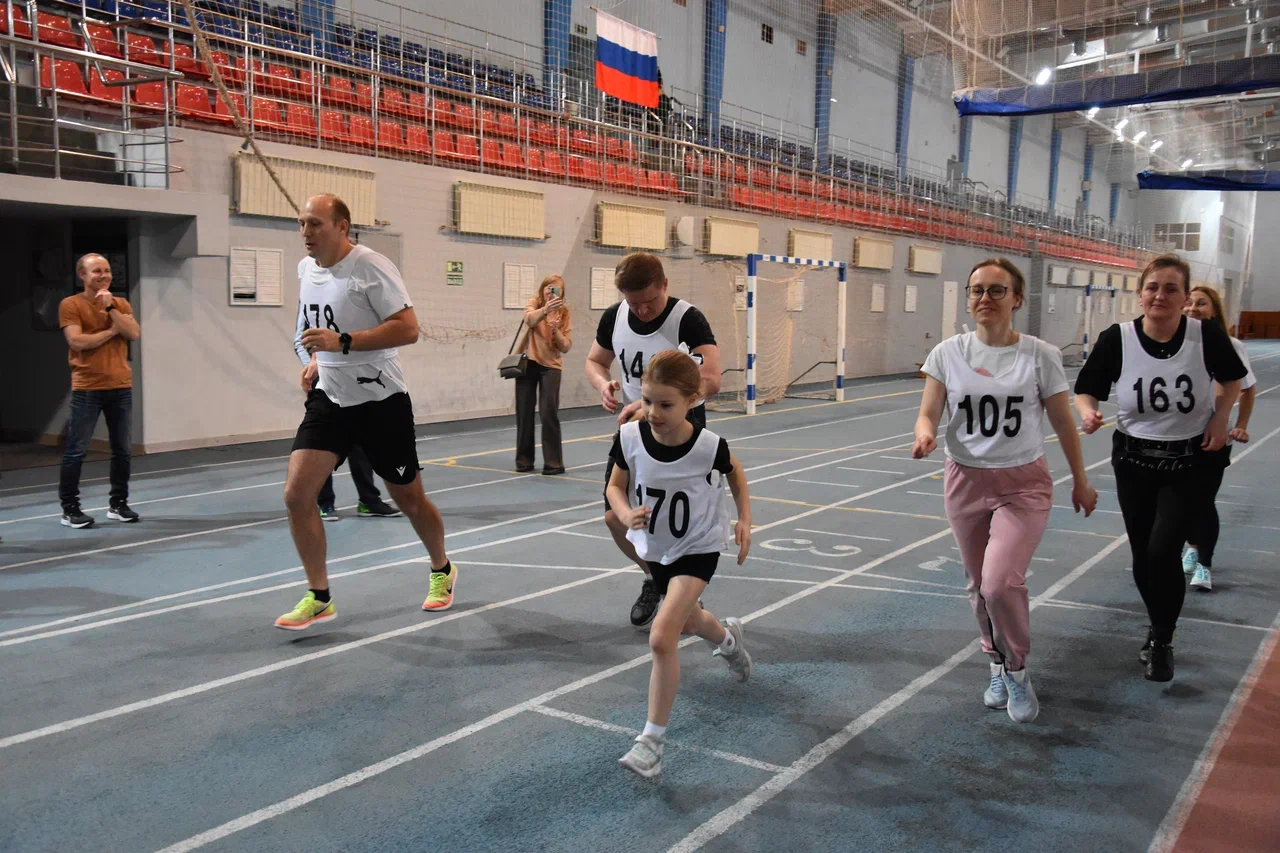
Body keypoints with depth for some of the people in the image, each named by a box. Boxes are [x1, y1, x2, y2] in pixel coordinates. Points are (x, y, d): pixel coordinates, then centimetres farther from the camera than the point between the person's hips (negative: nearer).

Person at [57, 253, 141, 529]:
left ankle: (118, 504, 19)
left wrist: (111, 308, -10)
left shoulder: (121, 303, 11)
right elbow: (77, 341, -14)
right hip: (87, 389, -4)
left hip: (121, 387, 4)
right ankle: (70, 508, 7)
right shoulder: (71, 304, -2)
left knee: (122, 450, 8)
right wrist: (111, 331, -6)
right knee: (76, 450, -1)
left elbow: (134, 334, -4)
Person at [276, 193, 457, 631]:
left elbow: (408, 329, -23)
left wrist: (342, 343, -28)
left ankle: (442, 571, 36)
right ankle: (319, 598, 5)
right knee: (296, 494, -10)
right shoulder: (306, 269, 7)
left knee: (410, 500, 8)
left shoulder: (372, 267, -16)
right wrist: (316, 360, 9)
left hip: (380, 400, -5)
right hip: (329, 398, 6)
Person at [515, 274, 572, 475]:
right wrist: (545, 310, -46)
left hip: (551, 365, -1)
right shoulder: (534, 303, -2)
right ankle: (524, 460, 18)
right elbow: (529, 319, -27)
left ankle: (554, 462, -3)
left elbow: (566, 347, -5)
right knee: (524, 412, 6)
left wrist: (555, 330, -23)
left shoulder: (564, 313, 0)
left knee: (549, 412, -10)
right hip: (527, 363, 1)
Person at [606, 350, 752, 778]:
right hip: (655, 546, 5)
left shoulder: (709, 446, -26)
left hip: (697, 549, -5)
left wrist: (744, 518, -8)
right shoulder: (629, 437, -21)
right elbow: (616, 487, -5)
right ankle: (728, 637, 63)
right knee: (687, 620, 27)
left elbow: (735, 472, -1)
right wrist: (626, 515, -26)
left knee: (662, 638, -19)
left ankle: (652, 740, -6)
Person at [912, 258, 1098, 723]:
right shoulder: (948, 353, -3)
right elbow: (928, 413, -3)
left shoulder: (1041, 356, -6)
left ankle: (1017, 668, 9)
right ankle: (999, 666, 36)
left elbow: (1063, 423, 3)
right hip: (967, 480, 3)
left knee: (1000, 582, -18)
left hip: (1024, 483, -2)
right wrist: (925, 435, -27)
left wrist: (1080, 482, 11)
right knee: (980, 585, 11)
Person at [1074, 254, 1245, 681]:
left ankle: (1162, 641, 8)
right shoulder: (1117, 339, -14)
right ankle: (1159, 629, 36)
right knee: (1142, 555, 9)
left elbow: (1232, 378, 7)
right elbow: (1085, 390, -5)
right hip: (1133, 459, 2)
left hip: (1189, 462, -2)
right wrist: (1088, 412, -26)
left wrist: (1220, 419, -6)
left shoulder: (1206, 336, -14)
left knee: (1163, 550, -14)